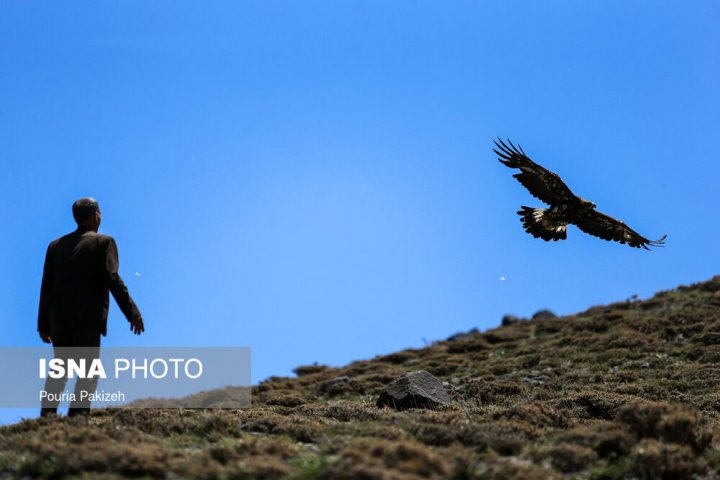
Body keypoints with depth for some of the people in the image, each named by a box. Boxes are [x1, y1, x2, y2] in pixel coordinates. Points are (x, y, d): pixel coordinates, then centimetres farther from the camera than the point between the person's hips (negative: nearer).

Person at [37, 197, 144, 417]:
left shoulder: (56, 245, 16)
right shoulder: (104, 242, 1)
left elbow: (46, 286, 13)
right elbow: (112, 279, -11)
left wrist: (43, 323, 15)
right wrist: (132, 312, -11)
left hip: (58, 316, 5)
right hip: (87, 315, -5)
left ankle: (47, 414, 1)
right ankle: (78, 415, -15)